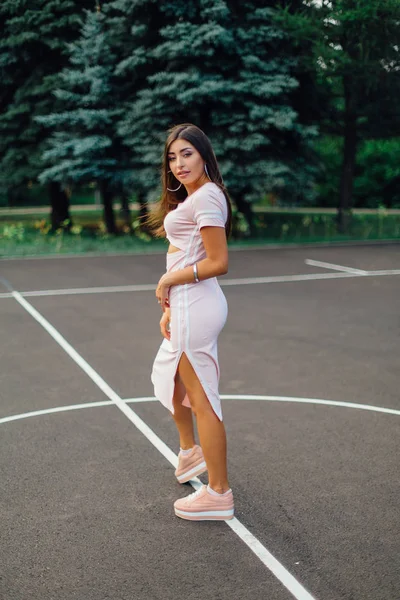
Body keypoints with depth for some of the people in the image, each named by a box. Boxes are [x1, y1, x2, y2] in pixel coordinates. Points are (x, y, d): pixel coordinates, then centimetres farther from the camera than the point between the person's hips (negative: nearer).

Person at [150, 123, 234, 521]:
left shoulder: (206, 197, -15)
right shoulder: (189, 197, 15)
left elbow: (218, 263, -20)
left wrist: (168, 280, -11)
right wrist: (169, 307, 8)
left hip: (196, 306, -11)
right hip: (186, 306, 11)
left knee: (201, 399, -2)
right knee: (170, 380, 28)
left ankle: (218, 494, 11)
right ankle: (190, 451, 48)